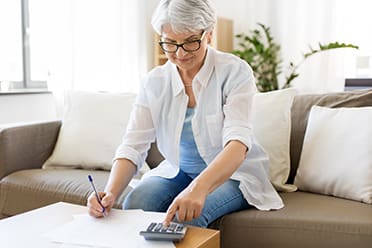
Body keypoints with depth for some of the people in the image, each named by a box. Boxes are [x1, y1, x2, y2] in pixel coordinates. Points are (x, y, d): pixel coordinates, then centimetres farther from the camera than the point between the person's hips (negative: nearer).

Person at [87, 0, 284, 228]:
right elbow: (133, 146, -12)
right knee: (135, 204, -25)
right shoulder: (155, 82, -6)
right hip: (178, 172, 3)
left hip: (233, 173, -3)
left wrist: (199, 188, -48)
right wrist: (110, 193, -31)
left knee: (186, 214, -31)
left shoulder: (234, 72, -17)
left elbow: (238, 142, -30)